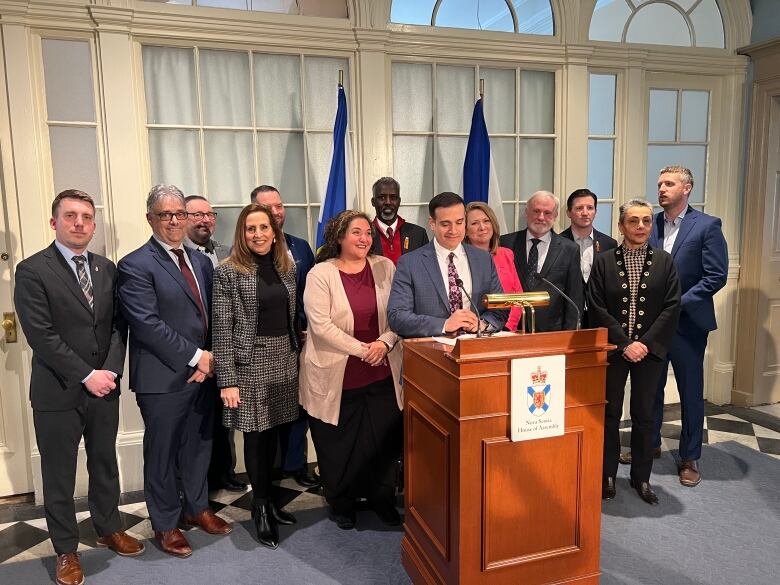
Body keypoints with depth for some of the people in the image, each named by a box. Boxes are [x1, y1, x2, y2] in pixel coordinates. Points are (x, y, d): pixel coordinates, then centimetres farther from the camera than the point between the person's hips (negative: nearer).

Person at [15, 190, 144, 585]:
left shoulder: (107, 269, 6)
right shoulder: (32, 271, -9)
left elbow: (118, 325, 4)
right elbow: (41, 336, -16)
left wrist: (110, 370, -10)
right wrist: (86, 376, -17)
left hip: (104, 388, 4)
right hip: (58, 393, -4)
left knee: (105, 464, 19)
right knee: (59, 475, 11)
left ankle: (108, 529, 38)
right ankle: (66, 550, 29)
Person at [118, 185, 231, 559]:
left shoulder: (201, 261, 11)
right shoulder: (135, 265, -11)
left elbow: (210, 316, 10)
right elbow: (148, 324, -19)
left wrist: (209, 359, -4)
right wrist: (195, 356, -17)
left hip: (202, 372, 6)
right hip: (162, 378, -6)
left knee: (198, 445, 18)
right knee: (162, 453, 11)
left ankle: (196, 508, 39)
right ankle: (165, 524, 29)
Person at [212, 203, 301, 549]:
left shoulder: (287, 267, 7)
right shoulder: (228, 272, -8)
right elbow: (222, 329, -10)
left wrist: (297, 356, 10)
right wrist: (227, 380, -14)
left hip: (284, 361, 5)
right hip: (249, 362, -4)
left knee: (272, 432, 13)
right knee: (255, 435, 4)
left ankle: (265, 499, 31)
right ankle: (261, 507, 22)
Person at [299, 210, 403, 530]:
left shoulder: (385, 267, 4)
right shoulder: (321, 274, -7)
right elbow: (321, 325, -14)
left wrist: (384, 342, -14)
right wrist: (363, 350, -15)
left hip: (382, 372, 3)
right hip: (336, 375, -2)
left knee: (384, 438, 10)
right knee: (339, 443, 10)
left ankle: (383, 499, 32)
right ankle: (341, 503, 32)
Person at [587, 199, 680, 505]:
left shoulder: (664, 261, 3)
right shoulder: (604, 261, -2)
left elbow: (671, 307, -3)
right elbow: (597, 308, -6)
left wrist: (646, 343, -12)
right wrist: (624, 343, -13)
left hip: (650, 350, 1)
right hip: (613, 350, -1)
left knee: (644, 415, 11)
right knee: (610, 414, 8)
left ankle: (641, 478, 25)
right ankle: (607, 476, 22)